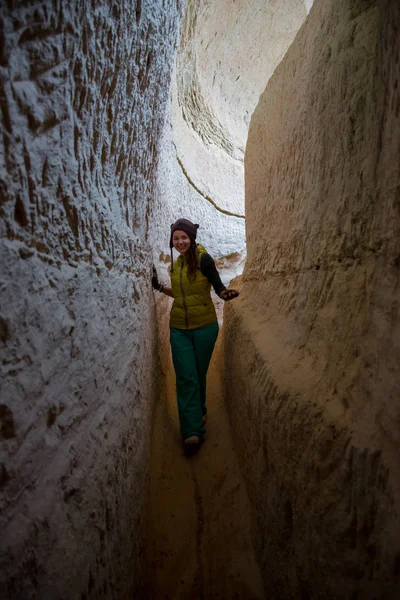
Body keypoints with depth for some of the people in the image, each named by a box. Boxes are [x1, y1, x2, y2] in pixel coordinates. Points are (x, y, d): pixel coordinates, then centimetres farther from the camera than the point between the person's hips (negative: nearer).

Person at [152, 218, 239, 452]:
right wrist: (159, 286, 10)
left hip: (204, 327, -4)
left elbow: (218, 287, -13)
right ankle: (193, 430, 1)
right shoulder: (176, 264, 6)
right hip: (179, 329, 4)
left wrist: (227, 294, -34)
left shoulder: (203, 259, -12)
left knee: (199, 374, 13)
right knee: (186, 377, -4)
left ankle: (199, 412, 39)